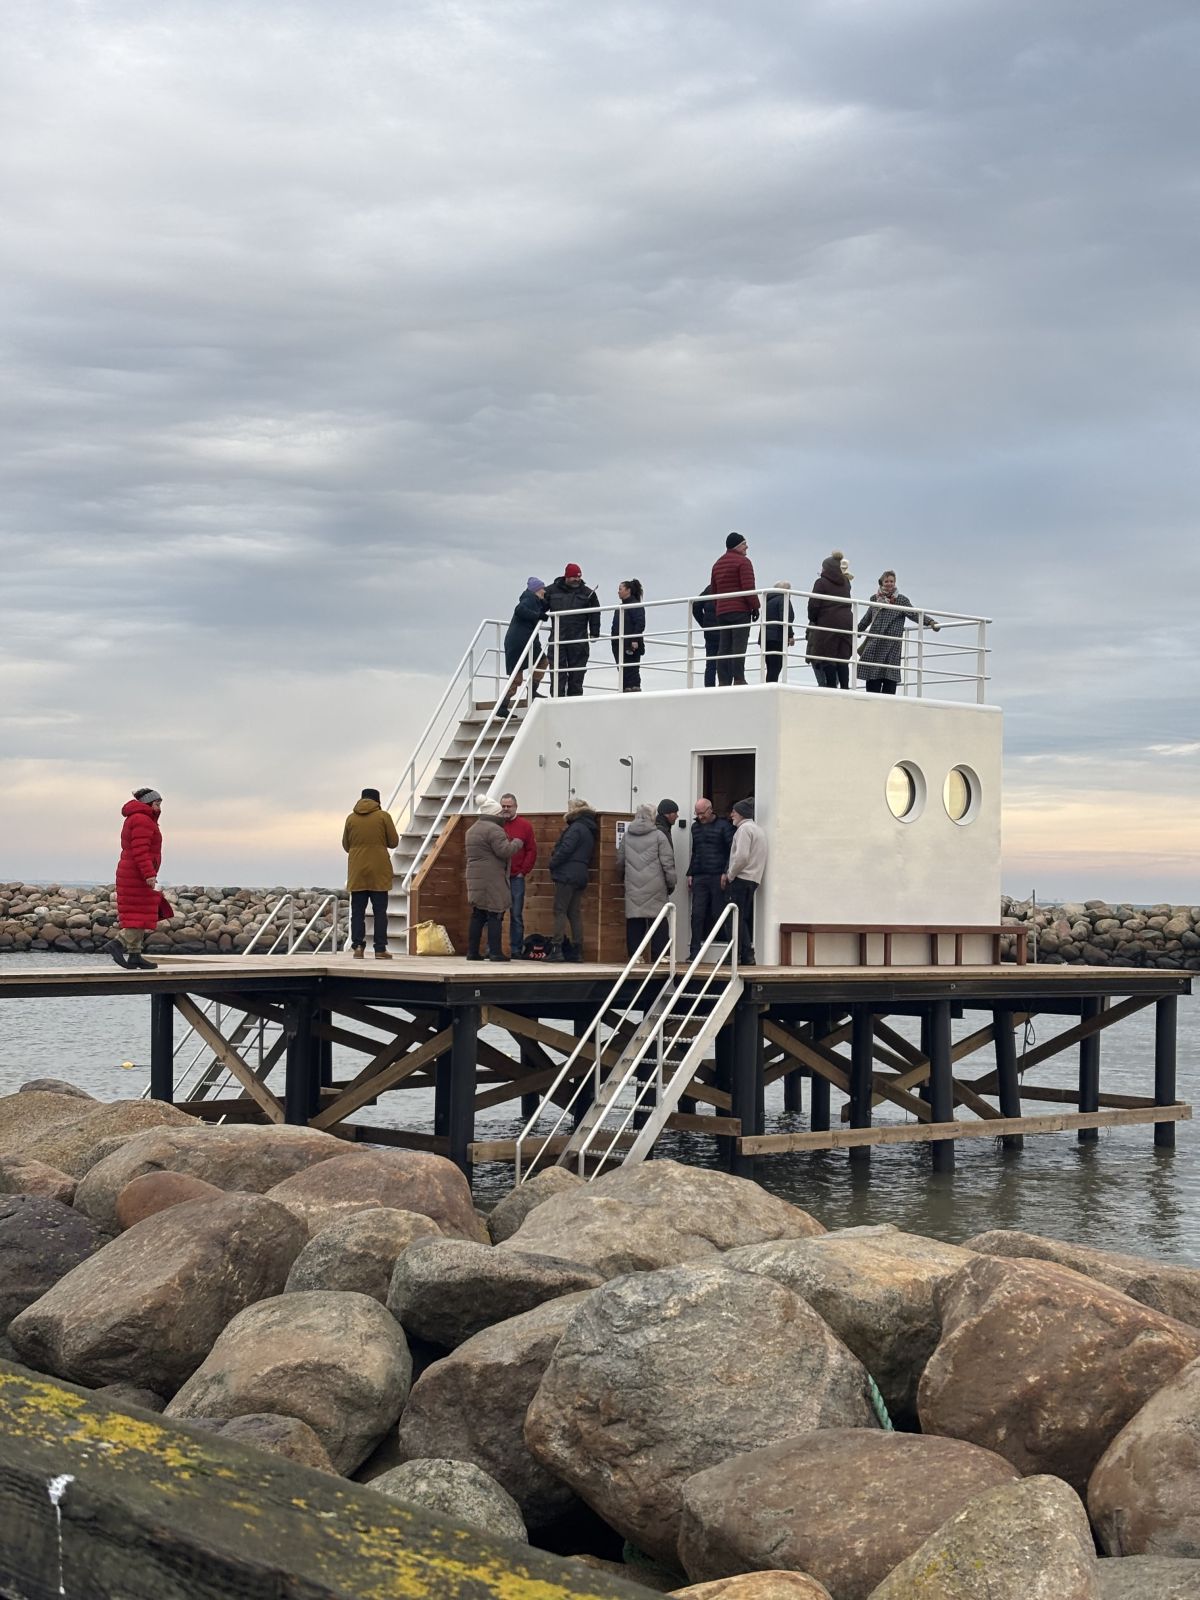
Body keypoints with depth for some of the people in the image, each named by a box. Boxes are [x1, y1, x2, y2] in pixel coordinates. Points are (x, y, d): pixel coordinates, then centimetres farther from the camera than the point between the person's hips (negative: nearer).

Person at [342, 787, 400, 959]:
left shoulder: (351, 818, 5)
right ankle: (380, 949, -4)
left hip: (357, 872, 2)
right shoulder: (383, 816, -2)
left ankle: (358, 947, -2)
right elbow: (393, 842, -1)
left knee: (357, 911, 5)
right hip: (378, 872, -2)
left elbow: (346, 845, 12)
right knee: (380, 911, 0)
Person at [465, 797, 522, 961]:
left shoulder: (472, 829, 19)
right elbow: (504, 851, -20)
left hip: (474, 877, 9)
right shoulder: (493, 829, -12)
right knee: (495, 915, -6)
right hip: (492, 879, -9)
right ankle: (495, 952, -9)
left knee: (477, 915, 10)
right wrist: (517, 843, -3)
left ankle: (472, 952, 10)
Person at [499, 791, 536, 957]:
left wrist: (523, 872, -2)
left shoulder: (525, 825, 6)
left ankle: (516, 949, 6)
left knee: (516, 915, 2)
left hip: (516, 879, 0)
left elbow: (532, 851, 5)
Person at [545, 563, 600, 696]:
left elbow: (595, 615, 7)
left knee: (577, 674, 6)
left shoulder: (587, 593, 5)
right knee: (557, 671, -2)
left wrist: (594, 633, 1)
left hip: (579, 640, 0)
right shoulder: (552, 590, 5)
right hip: (557, 639, 0)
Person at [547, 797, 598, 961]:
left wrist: (552, 864, -5)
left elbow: (565, 849, -18)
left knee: (560, 911, -8)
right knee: (575, 913, 9)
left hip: (567, 875, -9)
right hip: (581, 876, 9)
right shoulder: (590, 830, 18)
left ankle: (556, 950, -13)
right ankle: (577, 951, 7)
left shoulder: (576, 828, -9)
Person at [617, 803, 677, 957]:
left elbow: (620, 862, 17)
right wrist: (671, 883, 5)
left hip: (633, 887, 3)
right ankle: (660, 954, -2)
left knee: (634, 922, 5)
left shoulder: (626, 836, 9)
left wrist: (622, 876, 36)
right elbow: (668, 862, -5)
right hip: (655, 887, -3)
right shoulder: (658, 835, -3)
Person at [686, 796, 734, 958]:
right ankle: (695, 951, -4)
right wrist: (690, 873, 16)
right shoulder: (695, 827, 16)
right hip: (699, 877, 4)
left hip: (718, 878, -4)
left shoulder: (723, 826, -1)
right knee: (697, 914, -3)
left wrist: (726, 873, -13)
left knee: (717, 913, -2)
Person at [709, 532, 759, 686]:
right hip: (740, 610, -7)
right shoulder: (743, 561, -5)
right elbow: (749, 587, -13)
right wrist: (755, 607, -8)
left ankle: (723, 681, 0)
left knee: (723, 648, 4)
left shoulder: (717, 564, 20)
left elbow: (713, 590, 20)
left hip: (722, 611, 7)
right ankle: (738, 680, -15)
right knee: (739, 646, -10)